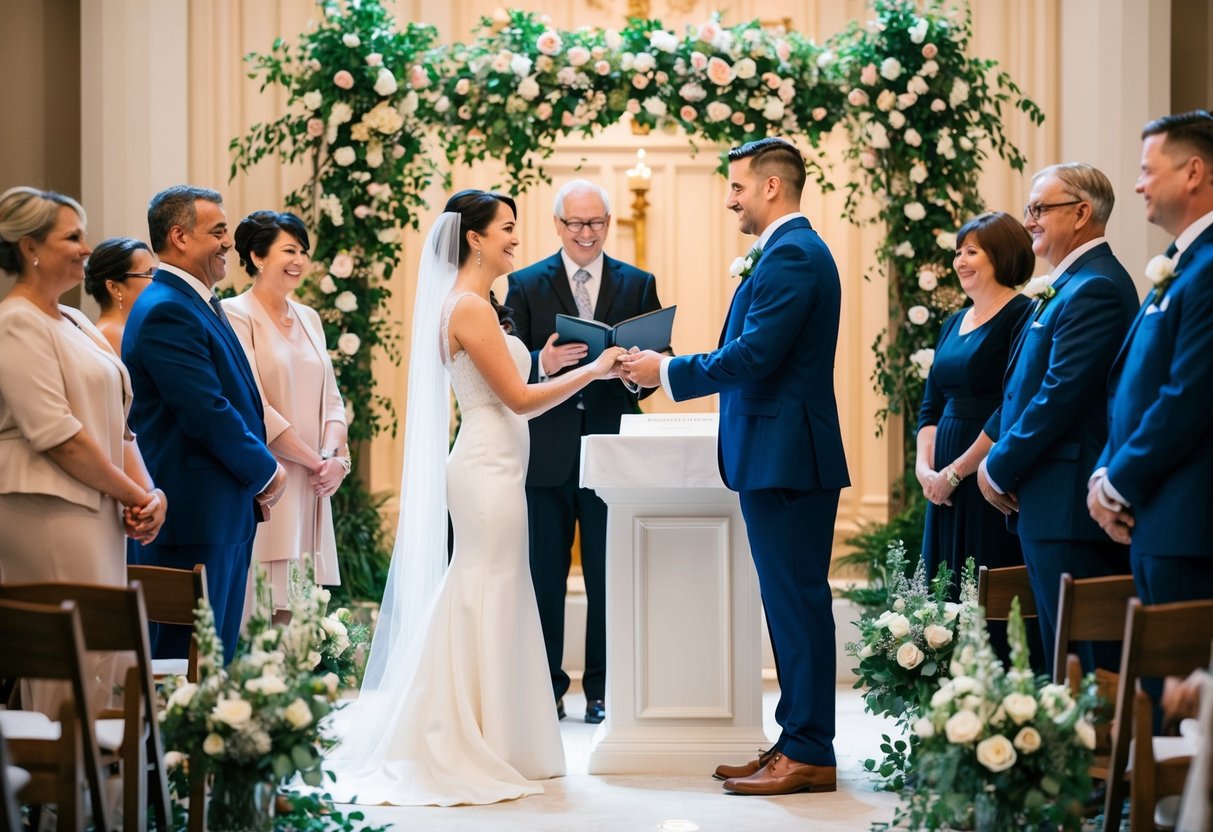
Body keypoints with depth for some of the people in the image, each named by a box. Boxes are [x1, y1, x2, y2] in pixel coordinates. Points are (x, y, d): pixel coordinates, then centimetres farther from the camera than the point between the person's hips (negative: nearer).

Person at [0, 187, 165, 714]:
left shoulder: (76, 322, 19)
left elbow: (118, 422, 18)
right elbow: (56, 434, -16)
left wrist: (148, 493, 2)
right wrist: (132, 494, -9)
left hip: (97, 510, 9)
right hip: (49, 511, -9)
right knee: (79, 661, -11)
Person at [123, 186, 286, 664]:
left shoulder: (199, 304, 17)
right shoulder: (166, 311, -15)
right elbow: (207, 413, -21)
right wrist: (266, 471, -8)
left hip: (225, 513, 10)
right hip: (194, 517, -10)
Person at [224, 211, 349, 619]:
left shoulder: (308, 318, 15)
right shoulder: (236, 315, -7)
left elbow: (330, 396, 15)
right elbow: (253, 407, -13)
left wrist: (335, 457, -4)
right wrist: (315, 461, -10)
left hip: (312, 486, 7)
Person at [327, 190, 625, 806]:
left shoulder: (467, 304, 15)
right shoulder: (470, 307, -14)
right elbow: (519, 399, -14)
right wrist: (593, 369, -9)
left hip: (489, 465, 10)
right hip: (489, 469, -10)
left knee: (477, 596, 13)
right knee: (488, 599, -4)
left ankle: (462, 744, 19)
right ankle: (476, 753, 3)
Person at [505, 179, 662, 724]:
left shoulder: (638, 285, 9)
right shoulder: (526, 285, 5)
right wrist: (543, 364, -23)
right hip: (546, 453, 0)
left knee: (610, 577, 4)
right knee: (544, 577, 5)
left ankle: (603, 689, 13)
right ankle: (546, 687, 14)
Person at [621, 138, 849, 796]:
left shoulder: (791, 255, -15)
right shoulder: (791, 250, 18)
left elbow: (751, 357, -23)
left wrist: (668, 371, -12)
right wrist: (676, 369, 12)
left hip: (786, 459, -11)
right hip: (781, 455, 11)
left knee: (797, 602, -6)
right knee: (791, 603, 13)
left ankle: (809, 755, 0)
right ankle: (799, 740, 20)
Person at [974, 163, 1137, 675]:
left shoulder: (1095, 288, -14)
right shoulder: (1068, 285, 18)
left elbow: (1061, 394, -20)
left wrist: (1000, 468, -12)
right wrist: (999, 459, 8)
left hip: (1069, 504, -10)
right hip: (1050, 505, 10)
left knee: (1087, 661, -7)